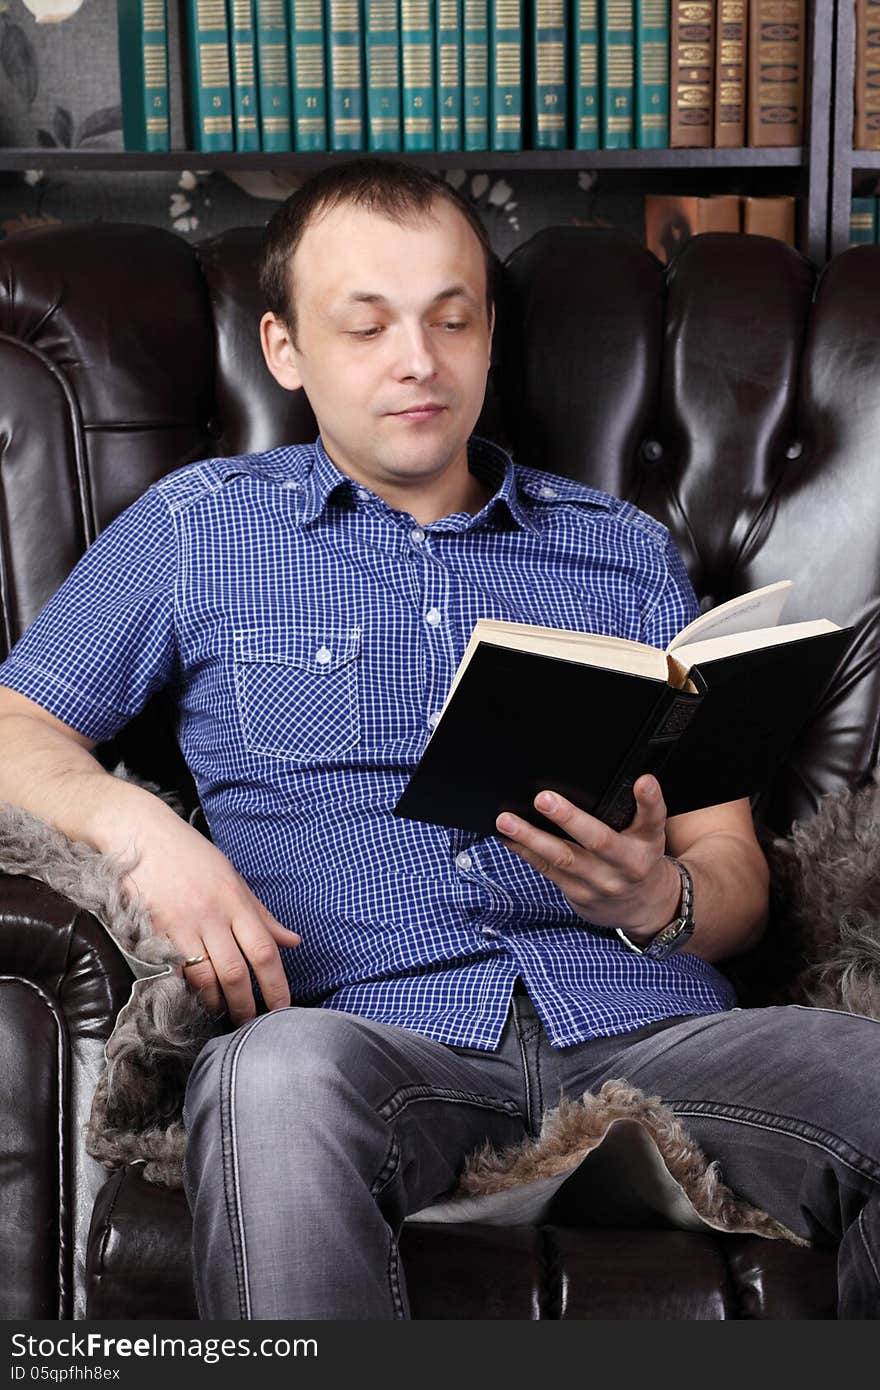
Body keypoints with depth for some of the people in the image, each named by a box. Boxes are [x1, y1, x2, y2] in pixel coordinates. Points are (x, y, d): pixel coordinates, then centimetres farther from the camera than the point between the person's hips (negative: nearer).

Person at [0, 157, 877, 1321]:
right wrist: (137, 824, -9)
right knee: (275, 1077, -38)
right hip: (373, 1028, -2)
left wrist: (661, 902, -8)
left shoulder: (625, 551, 20)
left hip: (641, 1022, 3)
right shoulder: (201, 527, 17)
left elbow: (735, 872, 17)